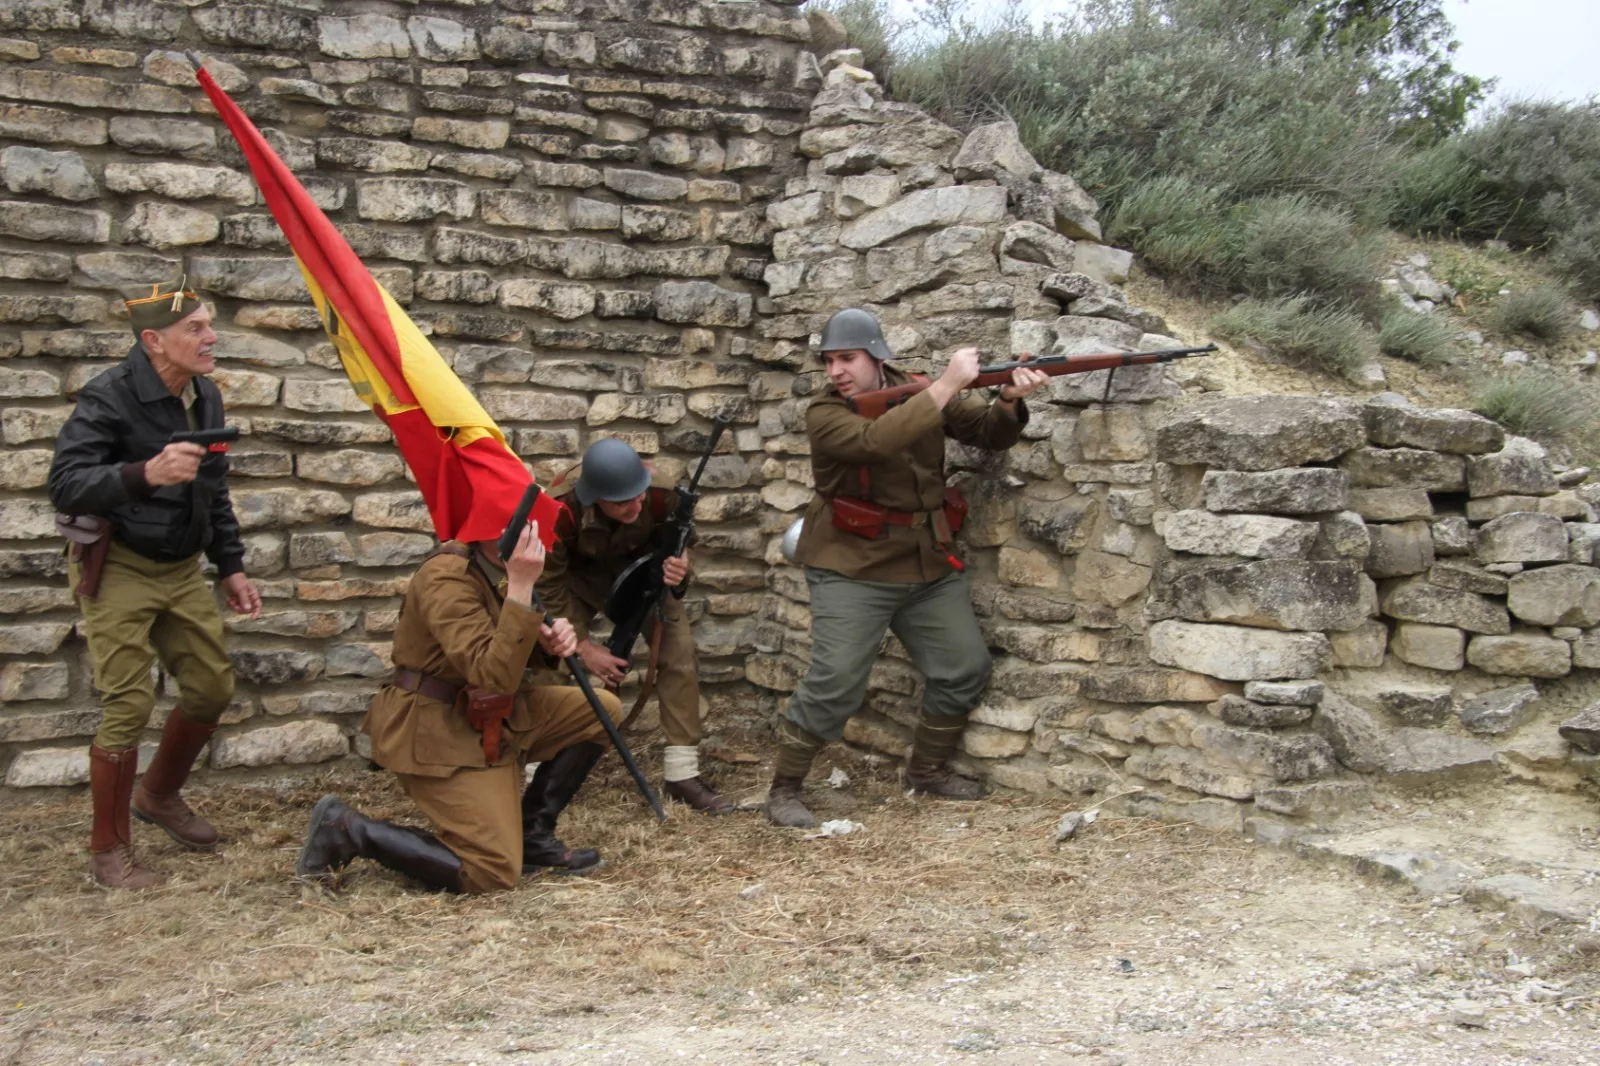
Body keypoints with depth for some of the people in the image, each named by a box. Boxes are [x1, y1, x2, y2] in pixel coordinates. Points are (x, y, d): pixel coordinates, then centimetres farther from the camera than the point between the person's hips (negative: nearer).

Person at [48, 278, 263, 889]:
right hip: (119, 569, -7)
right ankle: (108, 850, 4)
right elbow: (65, 485, -28)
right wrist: (145, 474, -42)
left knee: (212, 686, 8)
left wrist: (230, 567, 14)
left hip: (181, 568, 7)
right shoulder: (109, 398, -19)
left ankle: (160, 797, 33)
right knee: (129, 703, -11)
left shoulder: (205, 397, 4)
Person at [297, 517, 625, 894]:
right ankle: (345, 829, -2)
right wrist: (521, 586, -36)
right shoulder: (446, 578, -25)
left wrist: (552, 640, -11)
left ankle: (532, 835, 10)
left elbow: (516, 654, 12)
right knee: (493, 872, -15)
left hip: (489, 718, 9)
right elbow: (494, 676, -33)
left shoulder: (497, 566, 2)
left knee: (600, 709, 4)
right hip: (437, 733, -9)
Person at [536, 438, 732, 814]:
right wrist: (584, 646, -21)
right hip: (579, 575, -1)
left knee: (679, 653, -13)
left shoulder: (663, 493, -33)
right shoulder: (559, 509, -38)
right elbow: (549, 585, -22)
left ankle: (682, 774, -7)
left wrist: (677, 568, -35)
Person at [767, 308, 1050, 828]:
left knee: (966, 669, 8)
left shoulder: (918, 392, 3)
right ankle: (784, 789, 1)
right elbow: (876, 440, -32)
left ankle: (926, 769, 28)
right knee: (834, 683, -13)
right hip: (853, 571, -5)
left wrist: (1009, 400, -20)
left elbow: (991, 433, 3)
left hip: (929, 567, 6)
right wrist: (947, 385, -31)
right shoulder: (824, 414, -12)